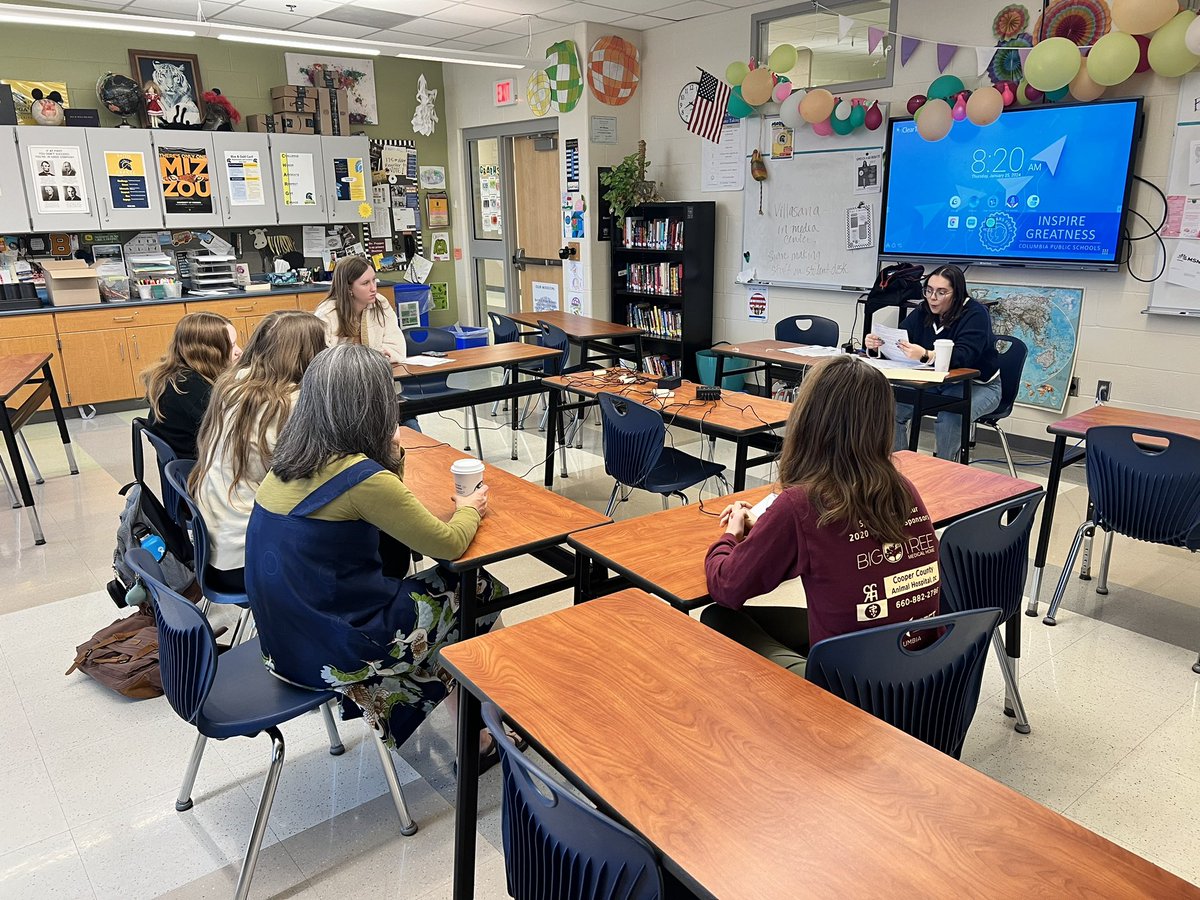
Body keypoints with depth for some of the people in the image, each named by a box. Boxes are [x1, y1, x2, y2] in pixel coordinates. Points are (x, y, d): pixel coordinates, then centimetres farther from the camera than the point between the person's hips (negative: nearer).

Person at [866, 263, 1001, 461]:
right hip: (936, 381, 6)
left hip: (977, 385, -6)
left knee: (949, 417, -35)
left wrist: (925, 355, -51)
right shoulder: (923, 312, 0)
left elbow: (963, 357, -33)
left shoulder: (975, 314, -18)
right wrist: (876, 345, -26)